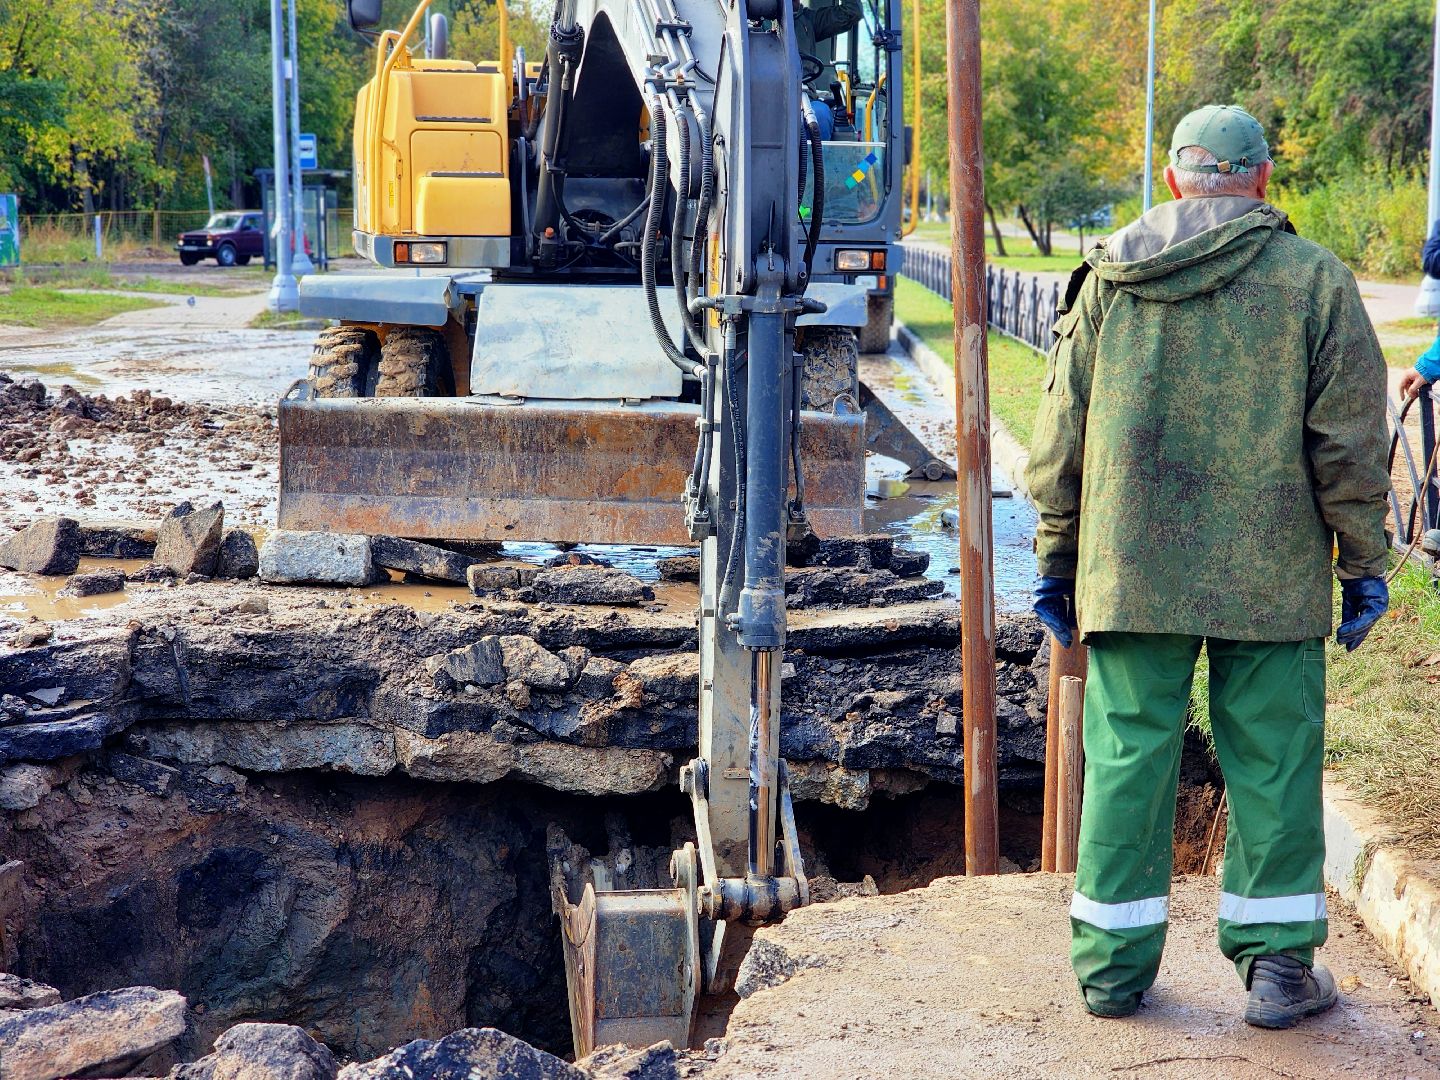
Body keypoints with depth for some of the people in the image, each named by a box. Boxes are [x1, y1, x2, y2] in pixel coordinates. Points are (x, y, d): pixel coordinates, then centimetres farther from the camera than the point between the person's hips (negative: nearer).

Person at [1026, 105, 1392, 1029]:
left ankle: (1113, 965, 13)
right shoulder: (1315, 280, 0)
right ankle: (1279, 964, 13)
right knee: (1272, 761, 7)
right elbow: (1350, 442, -2)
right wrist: (1364, 564, 6)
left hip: (1131, 571, 2)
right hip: (1269, 577, -2)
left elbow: (1061, 433, 8)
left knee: (1128, 757, 7)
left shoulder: (1110, 279, 6)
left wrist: (1057, 558, 15)